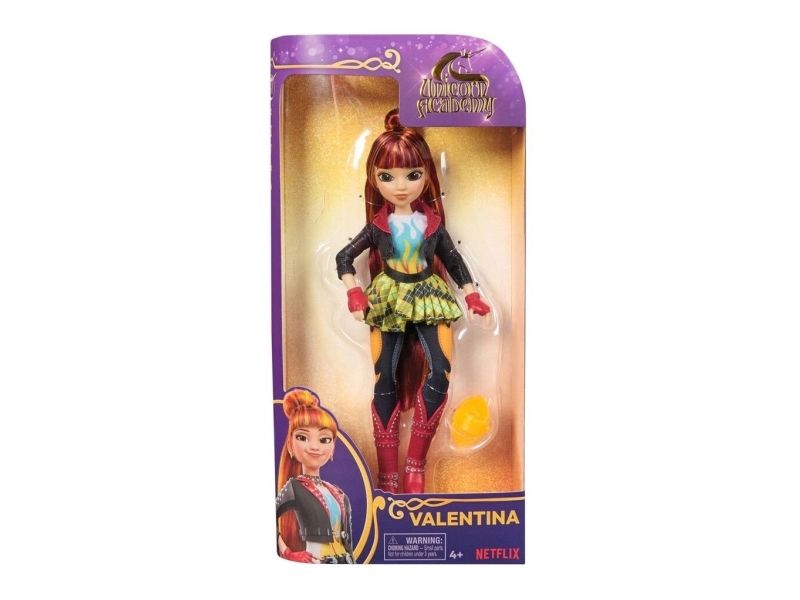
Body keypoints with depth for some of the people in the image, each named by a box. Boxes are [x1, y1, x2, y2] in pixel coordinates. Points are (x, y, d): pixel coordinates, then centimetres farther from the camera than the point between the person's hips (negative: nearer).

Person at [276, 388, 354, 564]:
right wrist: (286, 553, -10)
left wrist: (351, 561, 13)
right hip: (313, 562, -6)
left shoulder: (339, 494, 9)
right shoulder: (293, 487, -8)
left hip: (343, 561, 6)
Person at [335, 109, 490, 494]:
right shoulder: (377, 225, -1)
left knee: (440, 374, -21)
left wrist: (471, 295, 2)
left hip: (429, 300, 0)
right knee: (385, 382, -5)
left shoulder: (433, 223, 1)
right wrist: (354, 294, -10)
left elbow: (454, 260, 9)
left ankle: (415, 465, -8)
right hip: (388, 303, 0)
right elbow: (344, 258, 4)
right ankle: (388, 474, 3)